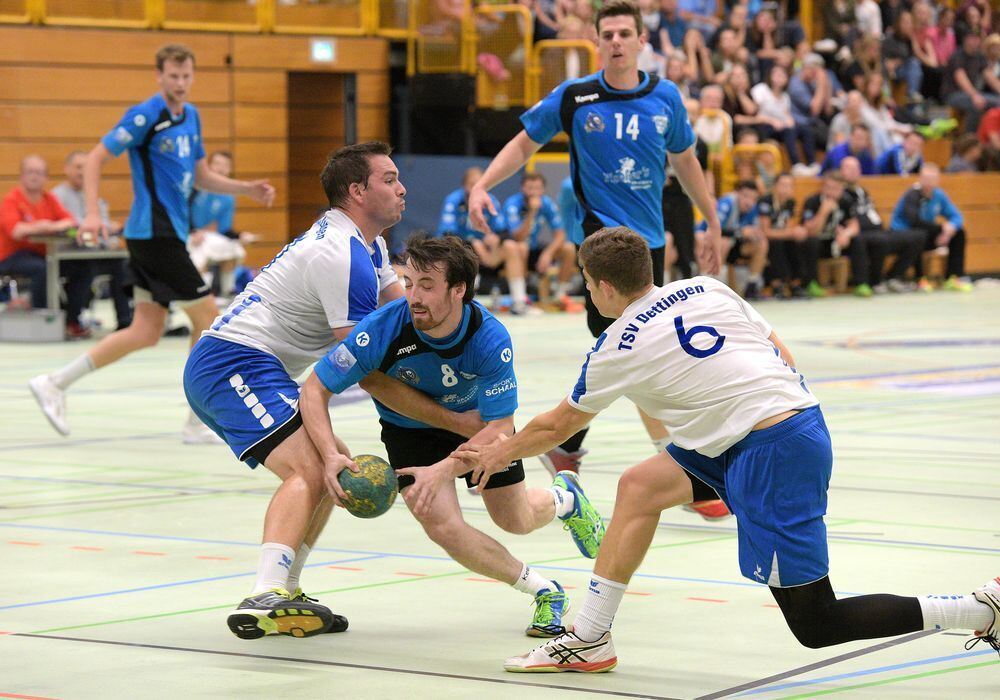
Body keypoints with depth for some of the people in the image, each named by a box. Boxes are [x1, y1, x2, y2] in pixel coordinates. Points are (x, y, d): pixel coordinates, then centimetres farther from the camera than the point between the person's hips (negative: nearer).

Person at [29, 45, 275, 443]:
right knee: (209, 318, -5)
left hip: (168, 234, 9)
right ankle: (200, 422, 3)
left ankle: (55, 383, 12)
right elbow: (95, 159, -11)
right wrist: (93, 214, -21)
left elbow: (201, 177, 21)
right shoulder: (146, 116, -12)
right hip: (154, 234, -9)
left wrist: (247, 189, 7)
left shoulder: (190, 116, 13)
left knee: (147, 331, 8)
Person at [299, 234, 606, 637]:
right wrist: (331, 456, -42)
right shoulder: (383, 329, -35)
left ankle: (563, 497, 52)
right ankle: (542, 591, 1)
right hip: (411, 428, 0)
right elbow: (315, 389, -26)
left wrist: (443, 471, -43)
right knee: (443, 526, -21)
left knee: (516, 522, 13)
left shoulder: (490, 338, -34)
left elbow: (499, 428, -29)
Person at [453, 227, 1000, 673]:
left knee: (815, 626, -3)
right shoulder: (706, 289, 12)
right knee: (639, 486, 14)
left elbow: (556, 425, 17)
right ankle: (588, 641, 21)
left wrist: (499, 453, 33)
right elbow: (785, 358, 15)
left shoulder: (616, 351, -1)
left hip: (770, 453, -9)